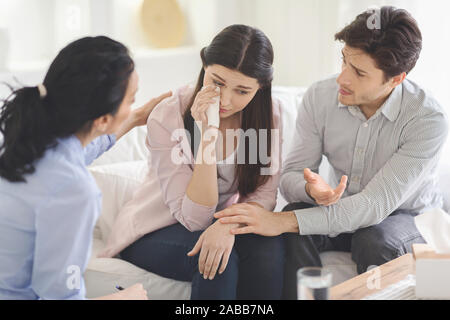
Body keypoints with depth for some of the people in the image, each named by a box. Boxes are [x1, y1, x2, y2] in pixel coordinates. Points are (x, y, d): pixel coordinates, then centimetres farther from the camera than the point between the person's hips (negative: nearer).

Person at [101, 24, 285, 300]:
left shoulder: (270, 113, -9)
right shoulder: (166, 118, -21)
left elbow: (264, 194, -10)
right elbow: (194, 217, -23)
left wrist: (229, 225, -33)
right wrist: (207, 134, -34)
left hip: (232, 225, 4)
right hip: (156, 233, -3)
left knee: (269, 246, -28)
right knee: (221, 259, -33)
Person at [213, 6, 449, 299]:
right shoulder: (320, 97, -13)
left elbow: (376, 204, -31)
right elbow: (291, 176, -9)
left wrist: (283, 221, -39)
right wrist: (310, 189, -36)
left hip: (407, 219, -3)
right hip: (344, 211, 3)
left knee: (374, 240, -36)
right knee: (295, 230, -28)